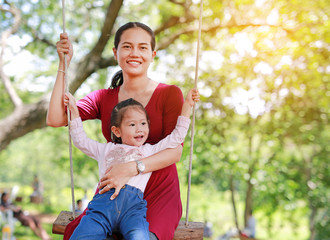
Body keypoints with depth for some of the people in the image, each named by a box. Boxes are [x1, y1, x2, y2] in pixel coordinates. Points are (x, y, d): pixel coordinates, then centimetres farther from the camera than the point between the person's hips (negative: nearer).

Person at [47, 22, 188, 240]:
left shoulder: (170, 94, -2)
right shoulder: (104, 98, 8)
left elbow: (175, 151, -11)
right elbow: (55, 119, -5)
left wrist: (131, 168, -25)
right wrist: (64, 63, -3)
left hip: (158, 194, -3)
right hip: (114, 194, 3)